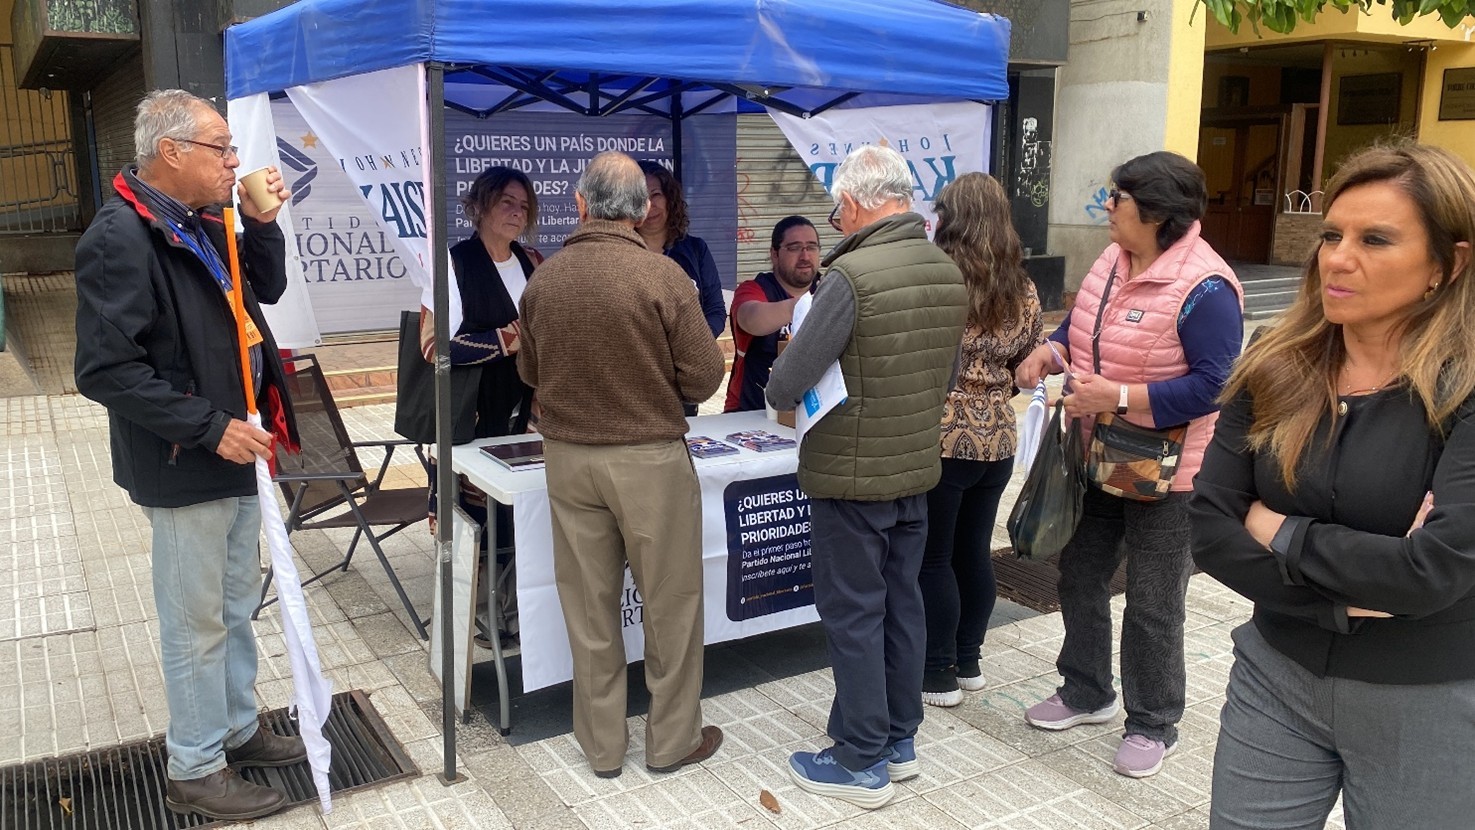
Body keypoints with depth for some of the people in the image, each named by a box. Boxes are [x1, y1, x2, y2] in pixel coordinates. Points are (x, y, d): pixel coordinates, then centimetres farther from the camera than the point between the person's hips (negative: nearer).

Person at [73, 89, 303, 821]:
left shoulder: (203, 225, 7)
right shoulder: (121, 238, -20)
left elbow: (268, 289, 17)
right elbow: (106, 369, -24)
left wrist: (261, 222, 1)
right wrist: (210, 427, -24)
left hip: (235, 452, 9)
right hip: (185, 467, -9)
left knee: (236, 606, 20)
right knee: (197, 622, 4)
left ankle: (238, 729, 36)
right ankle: (195, 771, 20)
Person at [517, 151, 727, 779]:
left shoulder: (543, 279, -3)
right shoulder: (662, 276, -15)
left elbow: (529, 372, 10)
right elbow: (704, 378, -11)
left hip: (567, 457, 4)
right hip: (649, 458, -3)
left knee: (588, 605, 13)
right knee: (670, 602, 12)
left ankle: (602, 745, 26)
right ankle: (672, 740, 24)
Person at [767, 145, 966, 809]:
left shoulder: (851, 276, -22)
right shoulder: (950, 273, 2)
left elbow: (783, 388, -22)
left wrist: (785, 390, 0)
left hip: (851, 477, -7)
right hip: (917, 469, 7)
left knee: (854, 615, 5)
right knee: (901, 602, 18)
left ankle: (862, 763, 17)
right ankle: (900, 740, 32)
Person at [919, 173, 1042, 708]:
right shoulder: (1024, 291, 5)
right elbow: (1027, 367, 12)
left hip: (944, 438, -6)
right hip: (998, 439, 6)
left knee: (934, 558, 5)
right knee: (975, 551, 17)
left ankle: (940, 674, 15)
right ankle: (969, 660, 29)